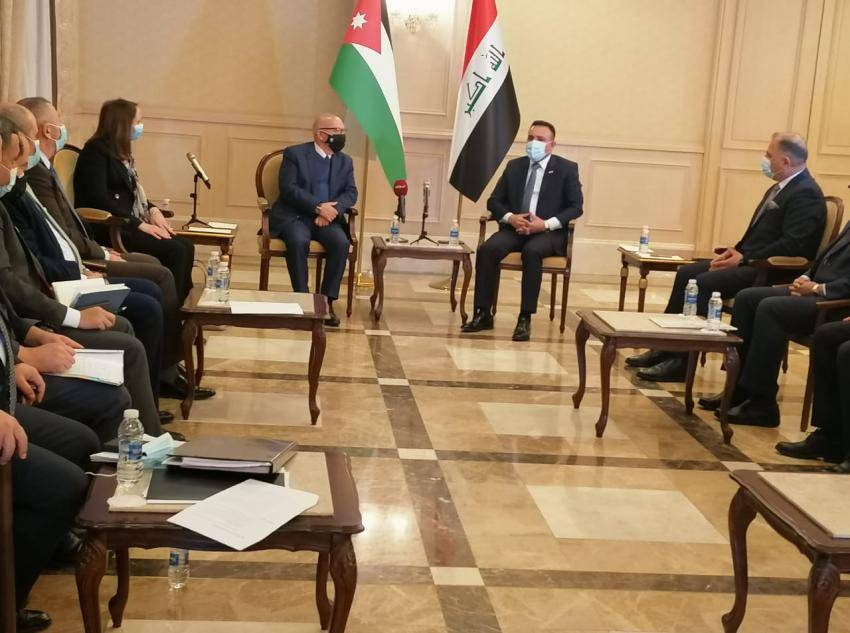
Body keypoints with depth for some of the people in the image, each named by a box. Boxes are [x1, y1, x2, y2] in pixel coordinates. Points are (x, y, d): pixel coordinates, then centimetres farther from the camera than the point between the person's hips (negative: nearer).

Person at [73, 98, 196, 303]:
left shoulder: (121, 153, 19)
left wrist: (152, 210, 2)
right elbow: (99, 199, -18)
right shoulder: (96, 151, -7)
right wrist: (139, 224, -20)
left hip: (128, 224, 9)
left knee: (186, 246, -10)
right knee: (175, 250, -24)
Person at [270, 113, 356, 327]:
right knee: (299, 241, -34)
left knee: (341, 243, -27)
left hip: (327, 218, 3)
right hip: (294, 215, -3)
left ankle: (327, 301, -20)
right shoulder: (294, 154, 1)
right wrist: (318, 206, -21)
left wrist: (334, 208, -15)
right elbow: (289, 189, -10)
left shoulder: (345, 161, 15)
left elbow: (351, 192, 7)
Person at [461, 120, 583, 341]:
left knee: (531, 251, -37)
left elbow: (576, 207, -1)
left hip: (549, 232, -3)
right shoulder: (514, 166, 14)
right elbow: (494, 201, 12)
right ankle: (483, 314, -22)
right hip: (515, 228, 4)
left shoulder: (567, 169, 4)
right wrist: (510, 218, -10)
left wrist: (546, 224, -16)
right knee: (487, 249, -27)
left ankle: (525, 319, -32)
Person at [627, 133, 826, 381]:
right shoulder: (779, 189, 18)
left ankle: (680, 361, -19)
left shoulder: (806, 193, -13)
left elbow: (792, 245, -22)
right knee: (686, 273, -1)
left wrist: (745, 258, -19)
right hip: (751, 260, 10)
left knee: (704, 283, -25)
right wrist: (736, 251, 3)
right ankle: (666, 348, 1)